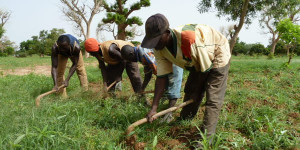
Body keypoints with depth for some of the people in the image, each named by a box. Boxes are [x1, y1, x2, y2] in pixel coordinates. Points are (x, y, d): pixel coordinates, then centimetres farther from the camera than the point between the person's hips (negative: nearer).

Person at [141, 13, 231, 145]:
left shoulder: (190, 38, -42)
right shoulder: (159, 49, -19)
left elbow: (205, 69, -29)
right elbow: (161, 77, -14)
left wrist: (197, 93, -12)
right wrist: (154, 108, -17)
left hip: (217, 55, -6)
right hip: (197, 61, 6)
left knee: (213, 99, -12)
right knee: (189, 92, 8)